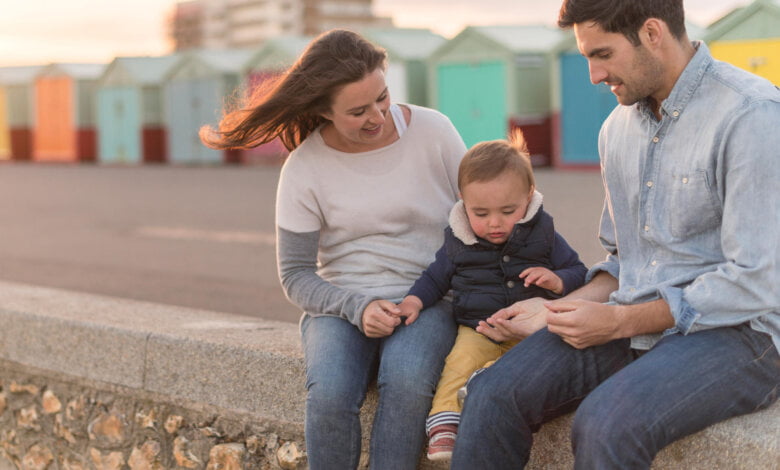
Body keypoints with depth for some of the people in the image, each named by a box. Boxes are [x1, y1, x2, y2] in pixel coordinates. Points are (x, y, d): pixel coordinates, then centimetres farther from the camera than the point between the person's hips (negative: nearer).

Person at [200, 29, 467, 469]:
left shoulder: (433, 131, -3)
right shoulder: (305, 168, -4)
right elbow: (296, 276, 0)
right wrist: (356, 308, -17)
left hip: (426, 301, 0)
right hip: (340, 305, 0)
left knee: (406, 381, -34)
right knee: (330, 393, -31)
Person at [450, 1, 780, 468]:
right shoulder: (618, 127, 12)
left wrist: (621, 321, -15)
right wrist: (555, 315, 5)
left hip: (738, 332, -7)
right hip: (636, 326, 7)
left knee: (606, 422, -33)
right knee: (493, 394, -15)